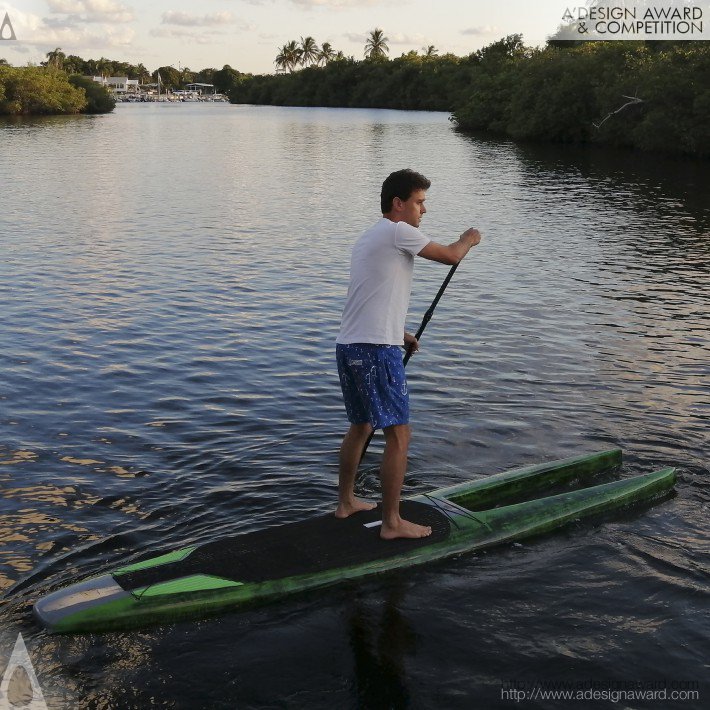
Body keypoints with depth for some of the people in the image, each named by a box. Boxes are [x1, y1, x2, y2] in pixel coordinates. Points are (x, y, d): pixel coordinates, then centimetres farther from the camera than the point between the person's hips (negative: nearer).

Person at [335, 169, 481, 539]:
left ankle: (346, 502, 36)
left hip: (348, 345, 10)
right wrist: (467, 240, 16)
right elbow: (451, 256, -6)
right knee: (398, 435, -2)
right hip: (375, 350, -10)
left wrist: (399, 334, 30)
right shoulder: (398, 232, -9)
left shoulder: (368, 238, 21)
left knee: (360, 426, 24)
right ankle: (392, 522, 4)